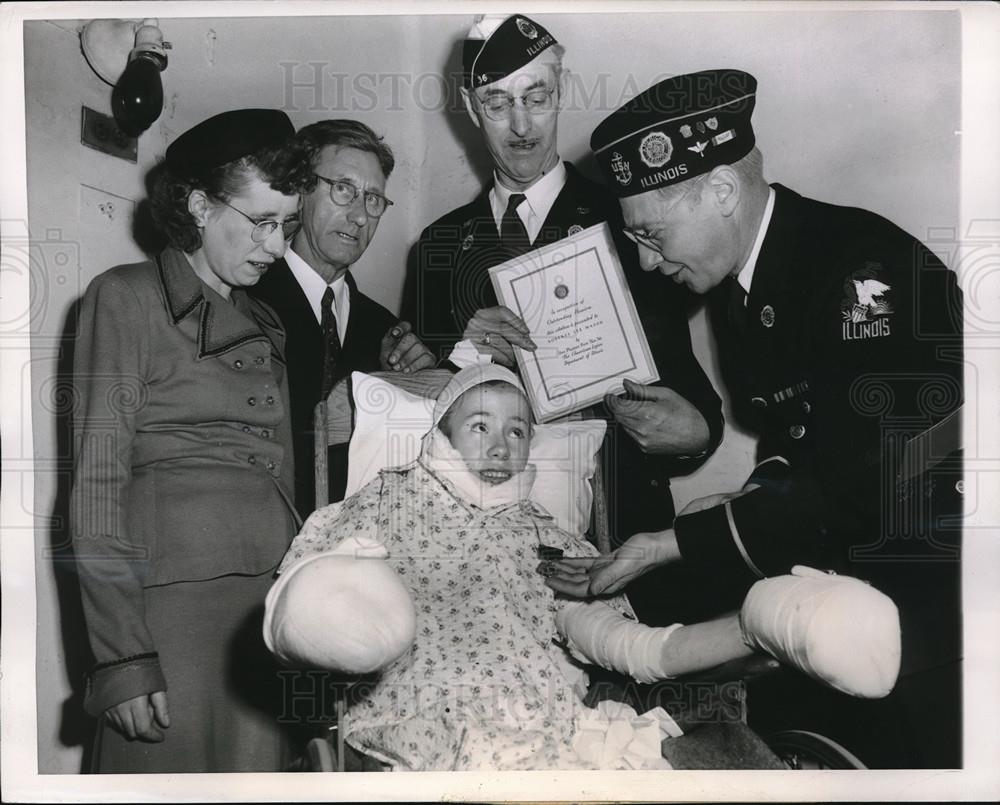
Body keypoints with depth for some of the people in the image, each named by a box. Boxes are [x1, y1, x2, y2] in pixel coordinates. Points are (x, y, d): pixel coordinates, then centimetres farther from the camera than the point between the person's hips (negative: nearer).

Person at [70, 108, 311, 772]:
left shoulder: (266, 325, 20)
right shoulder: (127, 296, 2)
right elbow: (98, 482, -6)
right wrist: (122, 655, -13)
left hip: (273, 607, 5)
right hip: (176, 599, -5)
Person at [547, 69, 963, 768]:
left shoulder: (863, 267, -21)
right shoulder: (743, 288, 5)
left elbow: (854, 487, -24)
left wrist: (669, 544, -22)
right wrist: (751, 500, -4)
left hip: (930, 571, -7)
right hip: (850, 552, 7)